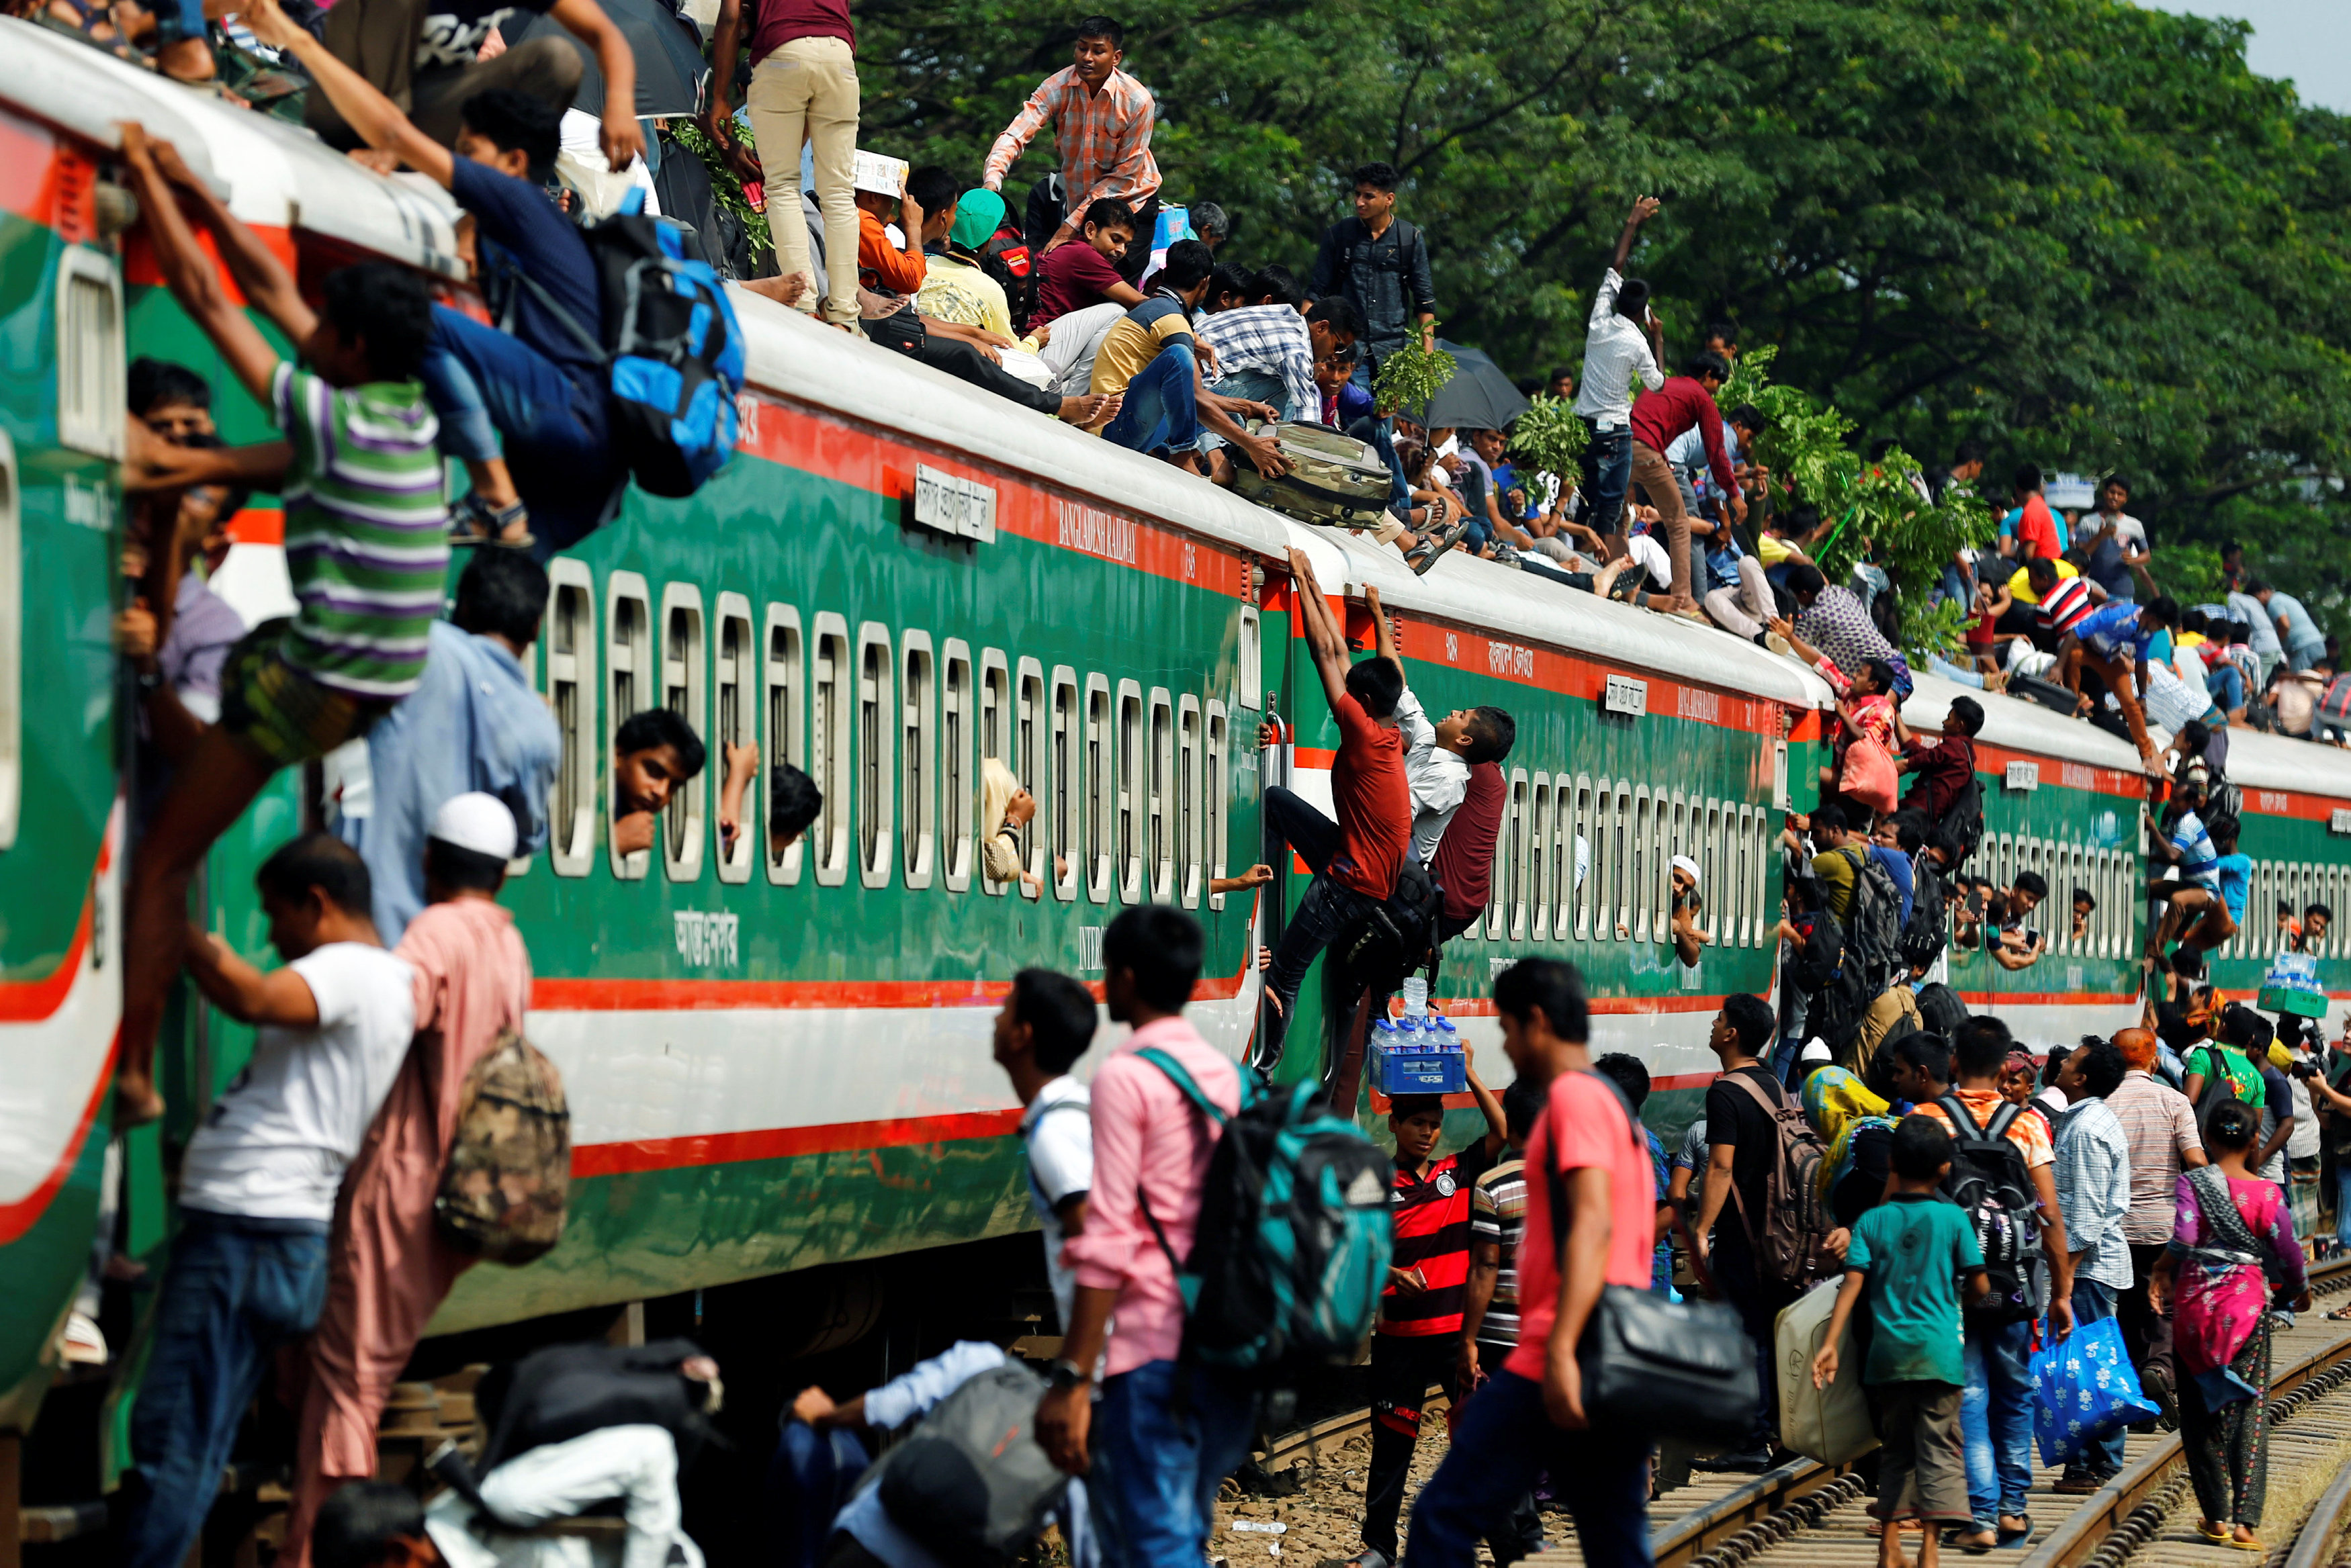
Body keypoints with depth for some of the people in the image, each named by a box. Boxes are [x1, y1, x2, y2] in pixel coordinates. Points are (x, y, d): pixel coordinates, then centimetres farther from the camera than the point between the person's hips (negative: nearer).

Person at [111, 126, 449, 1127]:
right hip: (381, 687, 8)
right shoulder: (410, 411, 9)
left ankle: (131, 1074, -9)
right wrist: (189, 188, 20)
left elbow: (206, 295, -8)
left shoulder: (327, 416, -13)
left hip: (315, 685, -8)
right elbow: (268, 287, 17)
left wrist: (145, 178, 1)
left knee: (163, 861, -3)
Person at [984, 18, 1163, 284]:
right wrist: (991, 183, -46)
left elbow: (1125, 174, -17)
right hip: (1075, 199, 2)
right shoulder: (1057, 88, -16)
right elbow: (1015, 135, -25)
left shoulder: (1137, 101, -21)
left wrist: (1072, 224, -21)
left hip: (1129, 202, -2)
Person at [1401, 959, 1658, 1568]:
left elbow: (1592, 1225, -19)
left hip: (1561, 1369, -9)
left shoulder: (1573, 1093, -7)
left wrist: (1560, 1350, -28)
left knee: (1443, 1518, -7)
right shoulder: (1616, 1103, 24)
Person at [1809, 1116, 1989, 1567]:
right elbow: (1980, 1286, 0)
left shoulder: (1871, 1221, 3)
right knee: (1939, 1449, -2)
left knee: (1897, 1448, 15)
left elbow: (1852, 1284, -6)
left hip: (1887, 1354, 3)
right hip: (1938, 1351, -3)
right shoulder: (1953, 1218, -1)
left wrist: (1830, 1344, -9)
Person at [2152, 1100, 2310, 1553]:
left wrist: (2165, 1271, -3)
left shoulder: (2192, 1183, -6)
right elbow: (2288, 1251, 0)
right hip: (2249, 1303, 0)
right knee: (2249, 1413, 3)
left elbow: (2184, 1236, -20)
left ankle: (2216, 1516, 12)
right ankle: (2245, 1520, -7)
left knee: (2199, 1412, 11)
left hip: (2196, 1299, 0)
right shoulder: (2267, 1193, -4)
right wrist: (2300, 1290, 18)